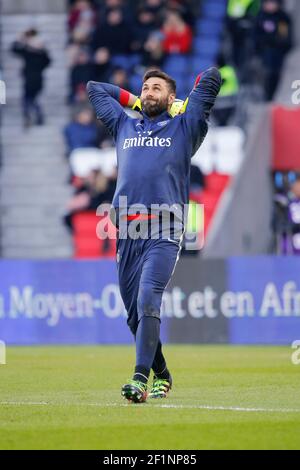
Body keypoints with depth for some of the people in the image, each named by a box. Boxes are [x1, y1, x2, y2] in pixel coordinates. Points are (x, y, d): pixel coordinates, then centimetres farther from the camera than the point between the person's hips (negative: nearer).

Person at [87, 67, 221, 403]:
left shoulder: (184, 128, 14)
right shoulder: (124, 125, 24)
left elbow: (212, 78, 11)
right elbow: (93, 88, 36)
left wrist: (190, 100, 27)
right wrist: (132, 100, 33)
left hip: (164, 233, -4)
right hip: (127, 233, 4)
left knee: (148, 301, -21)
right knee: (134, 313, 5)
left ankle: (140, 379, -29)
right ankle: (161, 376, 21)